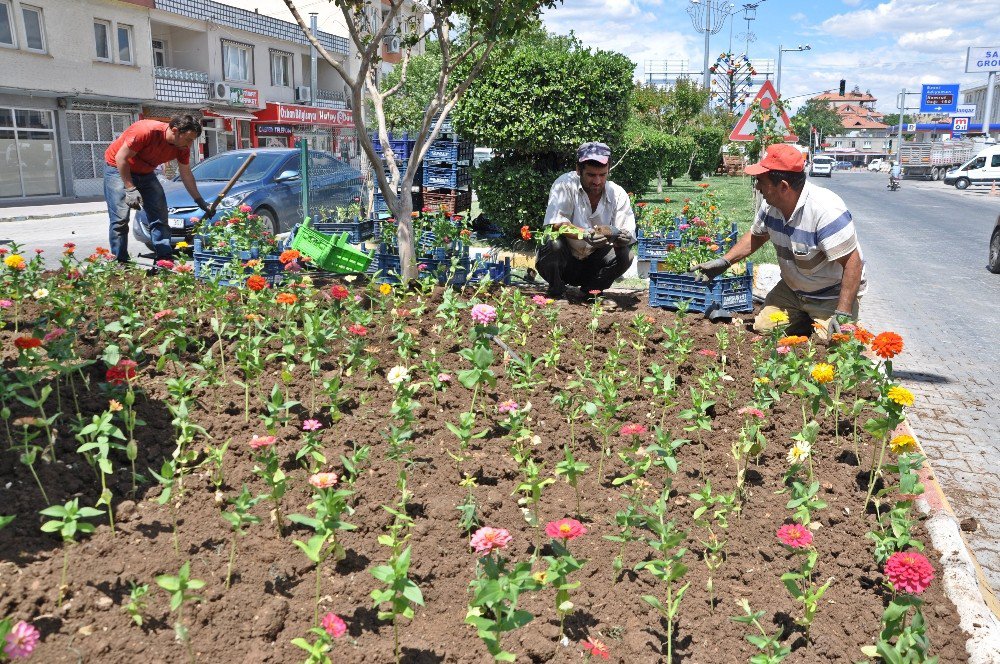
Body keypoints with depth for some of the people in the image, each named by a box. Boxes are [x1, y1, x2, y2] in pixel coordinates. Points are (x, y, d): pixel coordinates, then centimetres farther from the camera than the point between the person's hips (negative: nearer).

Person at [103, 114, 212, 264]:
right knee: (120, 219, -14)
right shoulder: (146, 131, -32)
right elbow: (121, 158, -26)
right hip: (118, 168, -6)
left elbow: (186, 175, 1)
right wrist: (130, 189, -29)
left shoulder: (183, 148, -12)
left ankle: (165, 260, 0)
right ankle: (120, 262, -9)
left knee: (160, 217, -2)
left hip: (145, 173, 7)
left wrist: (201, 202, -2)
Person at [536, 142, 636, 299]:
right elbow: (554, 223, -28)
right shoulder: (565, 184, -15)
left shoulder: (618, 194, -7)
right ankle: (556, 292, -5)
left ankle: (591, 291, 3)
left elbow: (629, 237, -13)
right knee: (554, 245, -33)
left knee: (625, 256, -22)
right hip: (563, 262, -3)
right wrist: (585, 234, -44)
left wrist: (616, 234, -38)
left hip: (592, 265, 3)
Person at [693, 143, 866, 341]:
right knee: (762, 330, -4)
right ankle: (807, 321, 19)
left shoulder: (827, 211, -32)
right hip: (791, 290, 7)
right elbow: (756, 235, 13)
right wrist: (724, 261, 2)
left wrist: (843, 314, -33)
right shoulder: (771, 204, -8)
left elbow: (852, 262, -29)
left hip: (832, 296, -6)